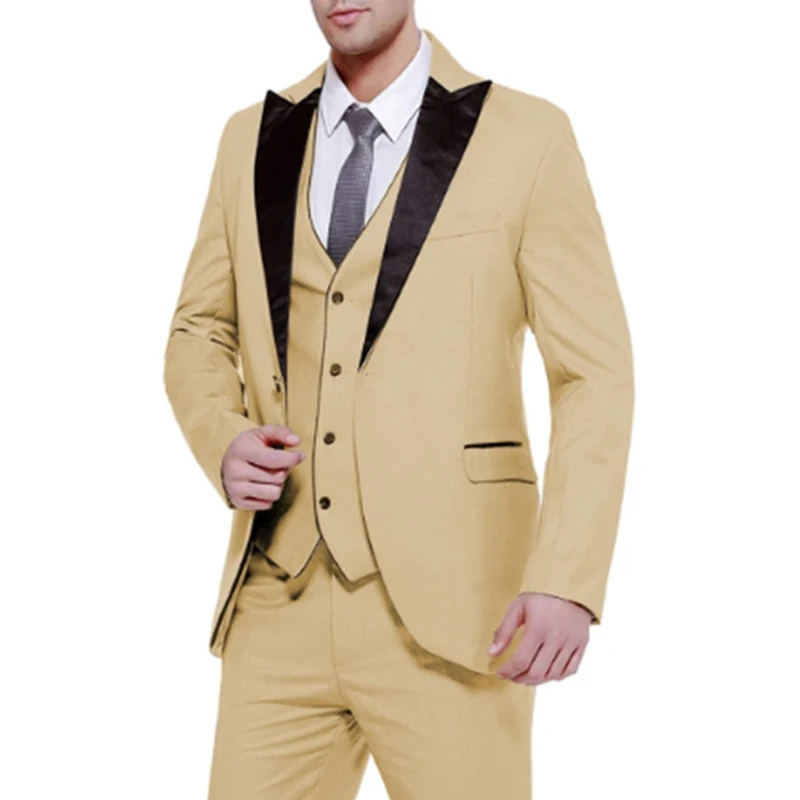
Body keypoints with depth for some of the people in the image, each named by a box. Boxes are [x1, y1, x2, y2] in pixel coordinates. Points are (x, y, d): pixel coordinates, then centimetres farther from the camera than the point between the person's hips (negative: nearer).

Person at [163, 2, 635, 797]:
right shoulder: (253, 140, 9)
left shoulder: (527, 138, -3)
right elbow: (200, 335, 19)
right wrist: (223, 444, -3)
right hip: (283, 602, 4)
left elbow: (594, 373, -5)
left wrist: (568, 580, -15)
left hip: (446, 606, -4)